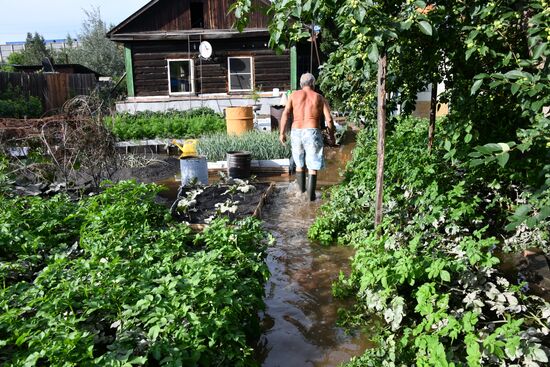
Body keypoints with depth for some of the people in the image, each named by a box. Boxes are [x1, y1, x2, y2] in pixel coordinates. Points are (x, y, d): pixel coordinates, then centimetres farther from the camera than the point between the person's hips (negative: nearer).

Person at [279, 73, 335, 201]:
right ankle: (311, 194, 1)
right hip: (312, 132, -2)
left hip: (296, 132, 2)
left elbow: (285, 114, -4)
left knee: (299, 163, 19)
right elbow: (329, 119, 3)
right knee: (312, 165, 4)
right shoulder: (319, 98, 10)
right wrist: (331, 135, 16)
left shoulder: (294, 95, 9)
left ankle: (302, 189, 31)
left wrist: (282, 133, -3)